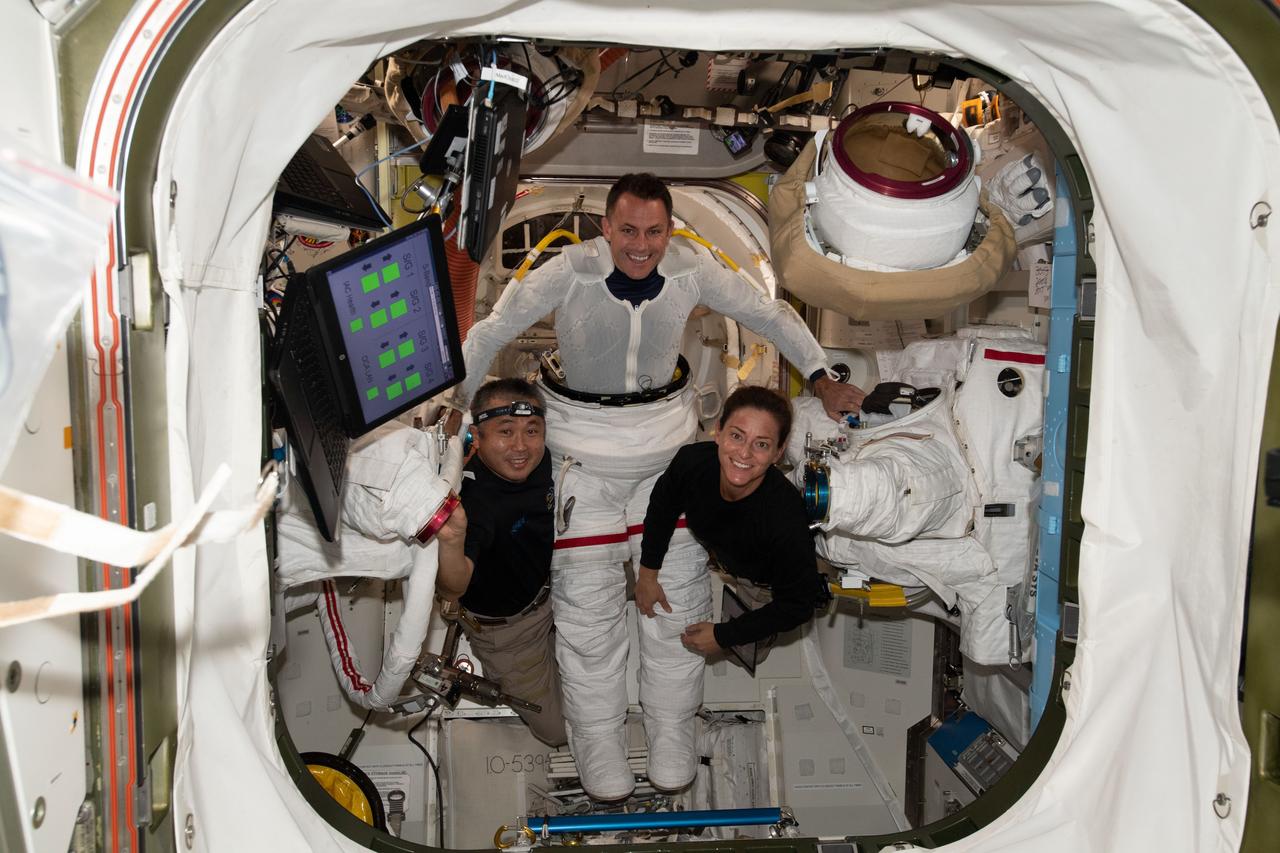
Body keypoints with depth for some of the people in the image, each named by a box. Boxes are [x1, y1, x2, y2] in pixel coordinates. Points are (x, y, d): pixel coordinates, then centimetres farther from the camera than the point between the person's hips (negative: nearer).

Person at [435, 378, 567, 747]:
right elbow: (452, 590, -53)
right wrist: (452, 541, -72)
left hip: (550, 590, 6)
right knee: (559, 730, 7)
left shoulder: (541, 459, -19)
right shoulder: (472, 500, -41)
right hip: (506, 627, -6)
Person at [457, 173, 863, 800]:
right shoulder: (568, 272, -17)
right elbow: (491, 332, -9)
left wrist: (822, 380, 2)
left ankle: (671, 734, 27)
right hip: (582, 442, -2)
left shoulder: (693, 269, -10)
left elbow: (769, 314, 3)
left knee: (678, 586, 6)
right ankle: (598, 743, 22)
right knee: (587, 597, 2)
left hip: (667, 434, 3)